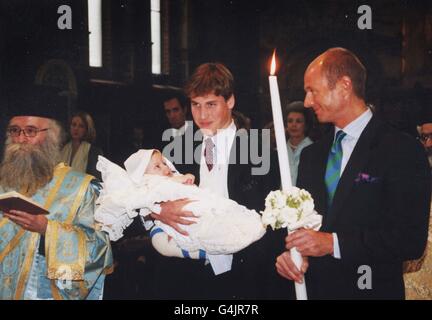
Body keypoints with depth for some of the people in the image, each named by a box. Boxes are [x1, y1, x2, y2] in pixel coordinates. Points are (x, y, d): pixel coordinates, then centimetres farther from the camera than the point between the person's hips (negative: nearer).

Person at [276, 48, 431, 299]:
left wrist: (333, 243, -20)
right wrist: (290, 251, -9)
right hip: (310, 287, 5)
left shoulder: (402, 149, -12)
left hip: (370, 290, -5)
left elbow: (411, 240, -18)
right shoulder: (312, 155, 8)